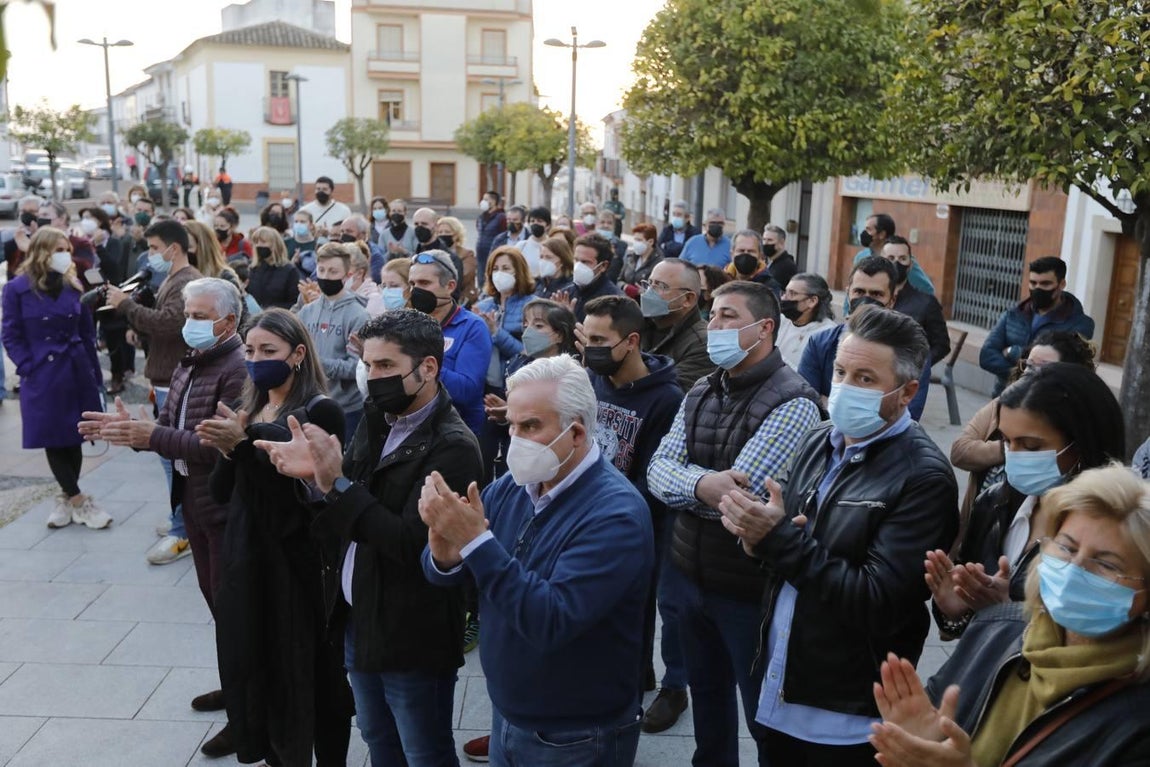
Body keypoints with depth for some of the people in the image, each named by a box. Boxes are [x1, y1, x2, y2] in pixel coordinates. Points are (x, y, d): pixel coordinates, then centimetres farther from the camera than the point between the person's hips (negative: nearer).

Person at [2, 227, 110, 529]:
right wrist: (29, 369, -13)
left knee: (74, 439, 9)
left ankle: (67, 499, 24)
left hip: (77, 373, 3)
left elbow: (87, 332, 9)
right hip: (43, 377, -3)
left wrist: (95, 373, 5)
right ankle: (79, 501, 11)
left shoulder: (73, 286, 6)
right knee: (53, 441, 2)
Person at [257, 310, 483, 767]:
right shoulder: (379, 421, 3)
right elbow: (349, 518, 5)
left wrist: (338, 483, -28)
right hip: (359, 619, 8)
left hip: (412, 636, -8)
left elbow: (412, 544, -27)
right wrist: (317, 475, -16)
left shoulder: (452, 447, -22)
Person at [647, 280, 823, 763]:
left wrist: (681, 480, -12)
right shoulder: (700, 393, 4)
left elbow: (738, 494, -26)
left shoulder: (792, 403, -19)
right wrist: (701, 483, -24)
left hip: (748, 589, -6)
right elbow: (657, 469, -4)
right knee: (706, 696, 25)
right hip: (688, 574, 7)